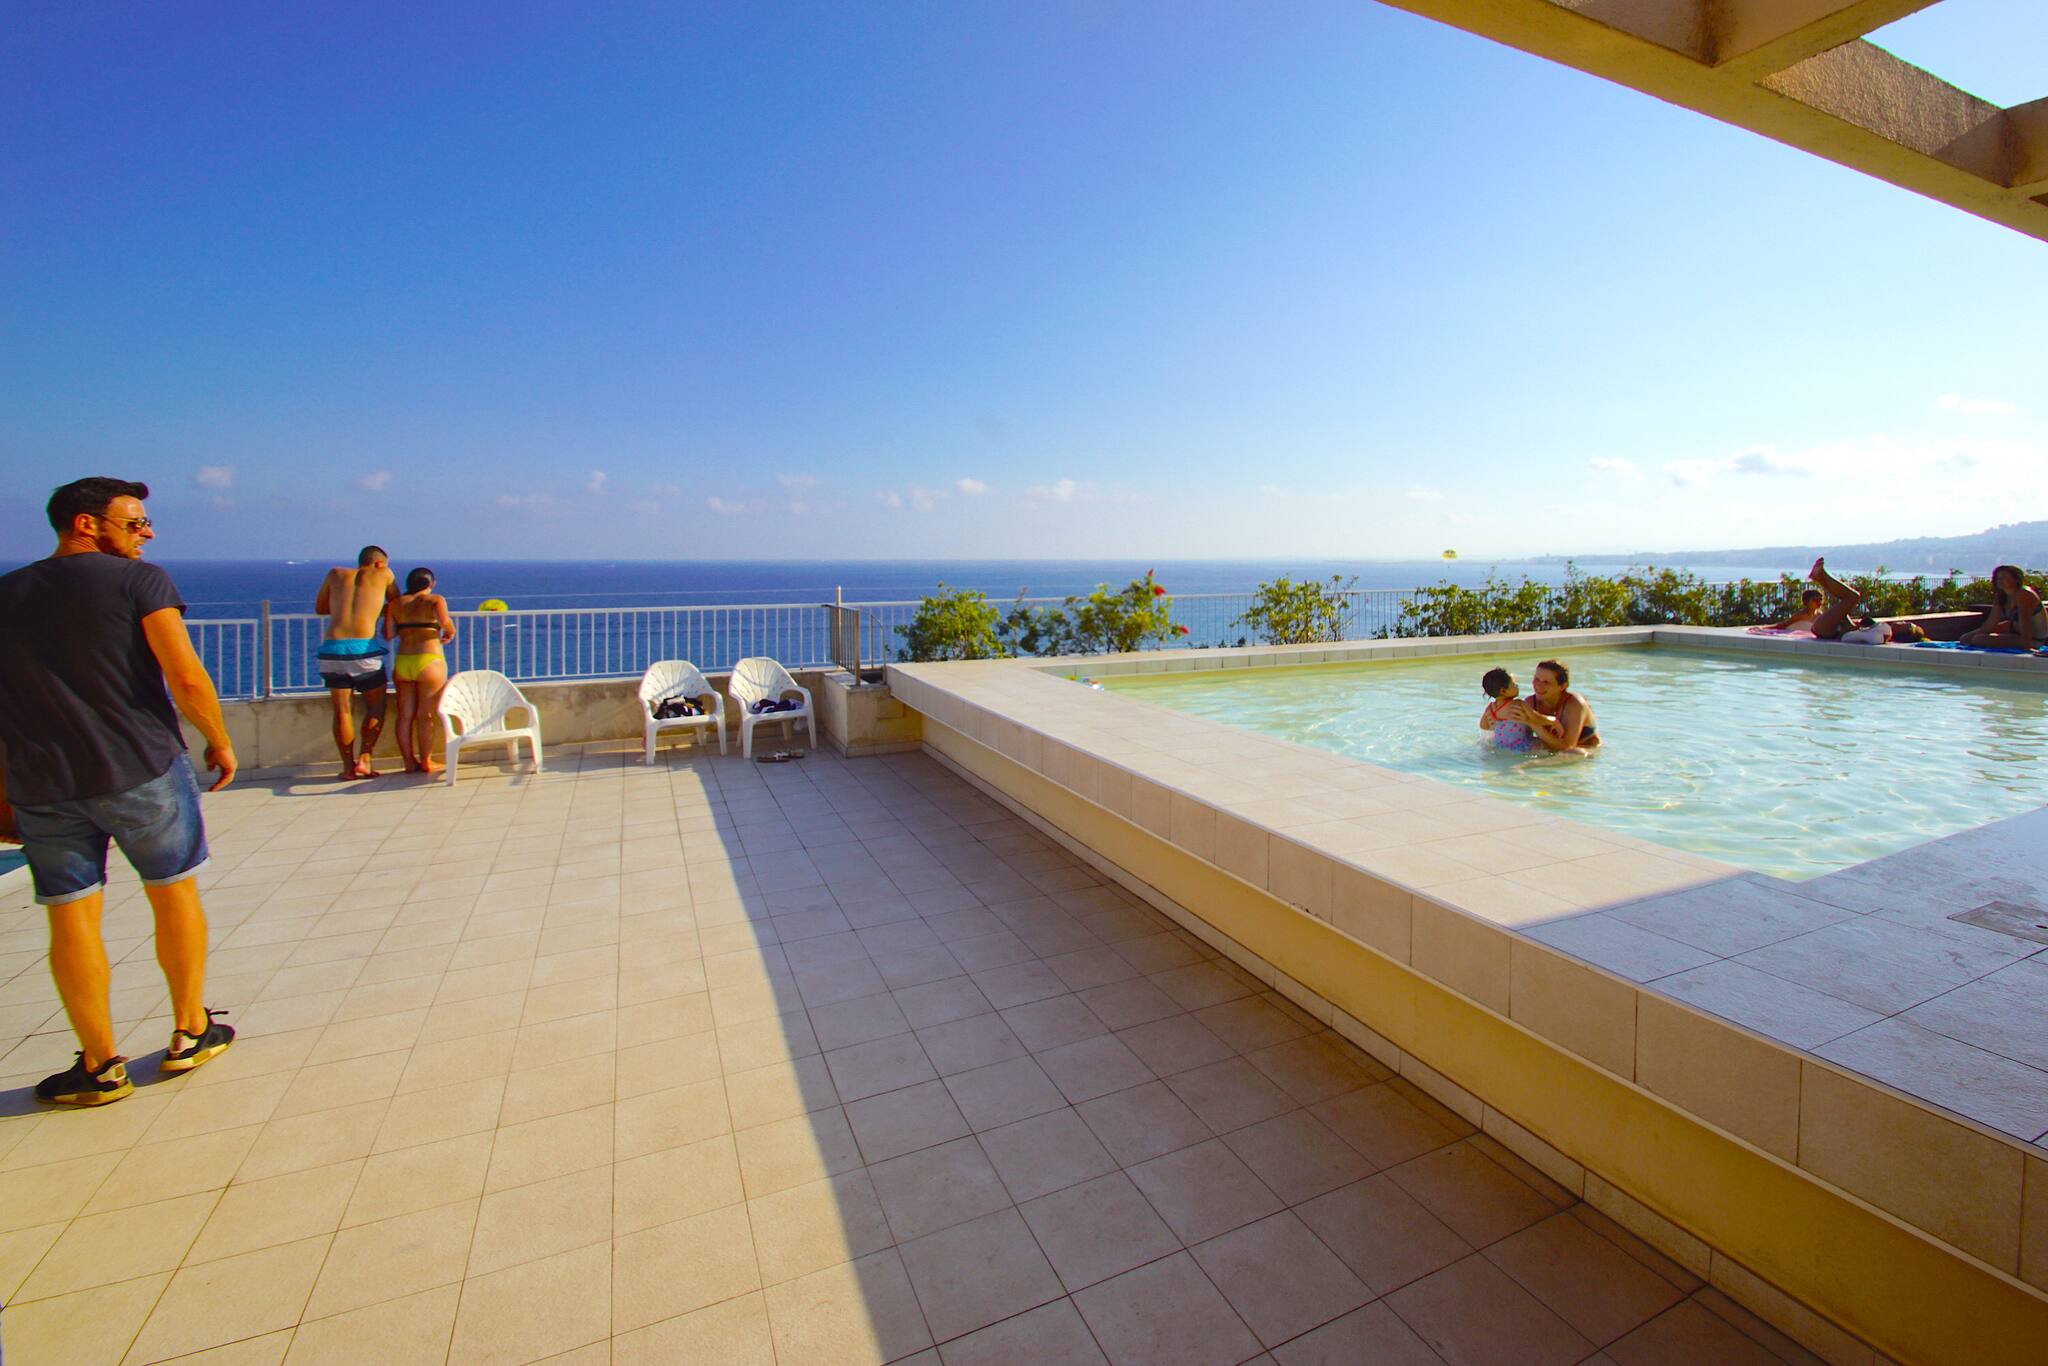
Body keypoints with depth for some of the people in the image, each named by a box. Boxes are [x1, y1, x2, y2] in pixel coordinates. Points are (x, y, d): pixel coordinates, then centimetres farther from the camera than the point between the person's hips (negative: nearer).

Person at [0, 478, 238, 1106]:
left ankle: (100, 1065, 17)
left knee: (71, 917, 9)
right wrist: (219, 743, -1)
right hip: (141, 770, -4)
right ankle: (189, 1033, 22)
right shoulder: (139, 581, -6)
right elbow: (187, 680, -15)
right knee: (174, 894, 11)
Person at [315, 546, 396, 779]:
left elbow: (319, 608, 27)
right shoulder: (382, 573, 10)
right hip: (365, 648, -3)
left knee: (342, 710, 8)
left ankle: (348, 766, 9)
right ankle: (364, 758, 1)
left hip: (332, 647, 3)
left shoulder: (336, 574, 17)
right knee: (376, 707, 12)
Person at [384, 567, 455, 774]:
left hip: (401, 663, 4)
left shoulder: (396, 604, 11)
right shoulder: (435, 600, 0)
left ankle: (409, 761, 15)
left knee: (405, 715, 10)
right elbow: (444, 620, -20)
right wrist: (450, 632, 0)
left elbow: (388, 635, 6)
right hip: (429, 662, -4)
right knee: (426, 715, 4)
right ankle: (426, 762, 10)